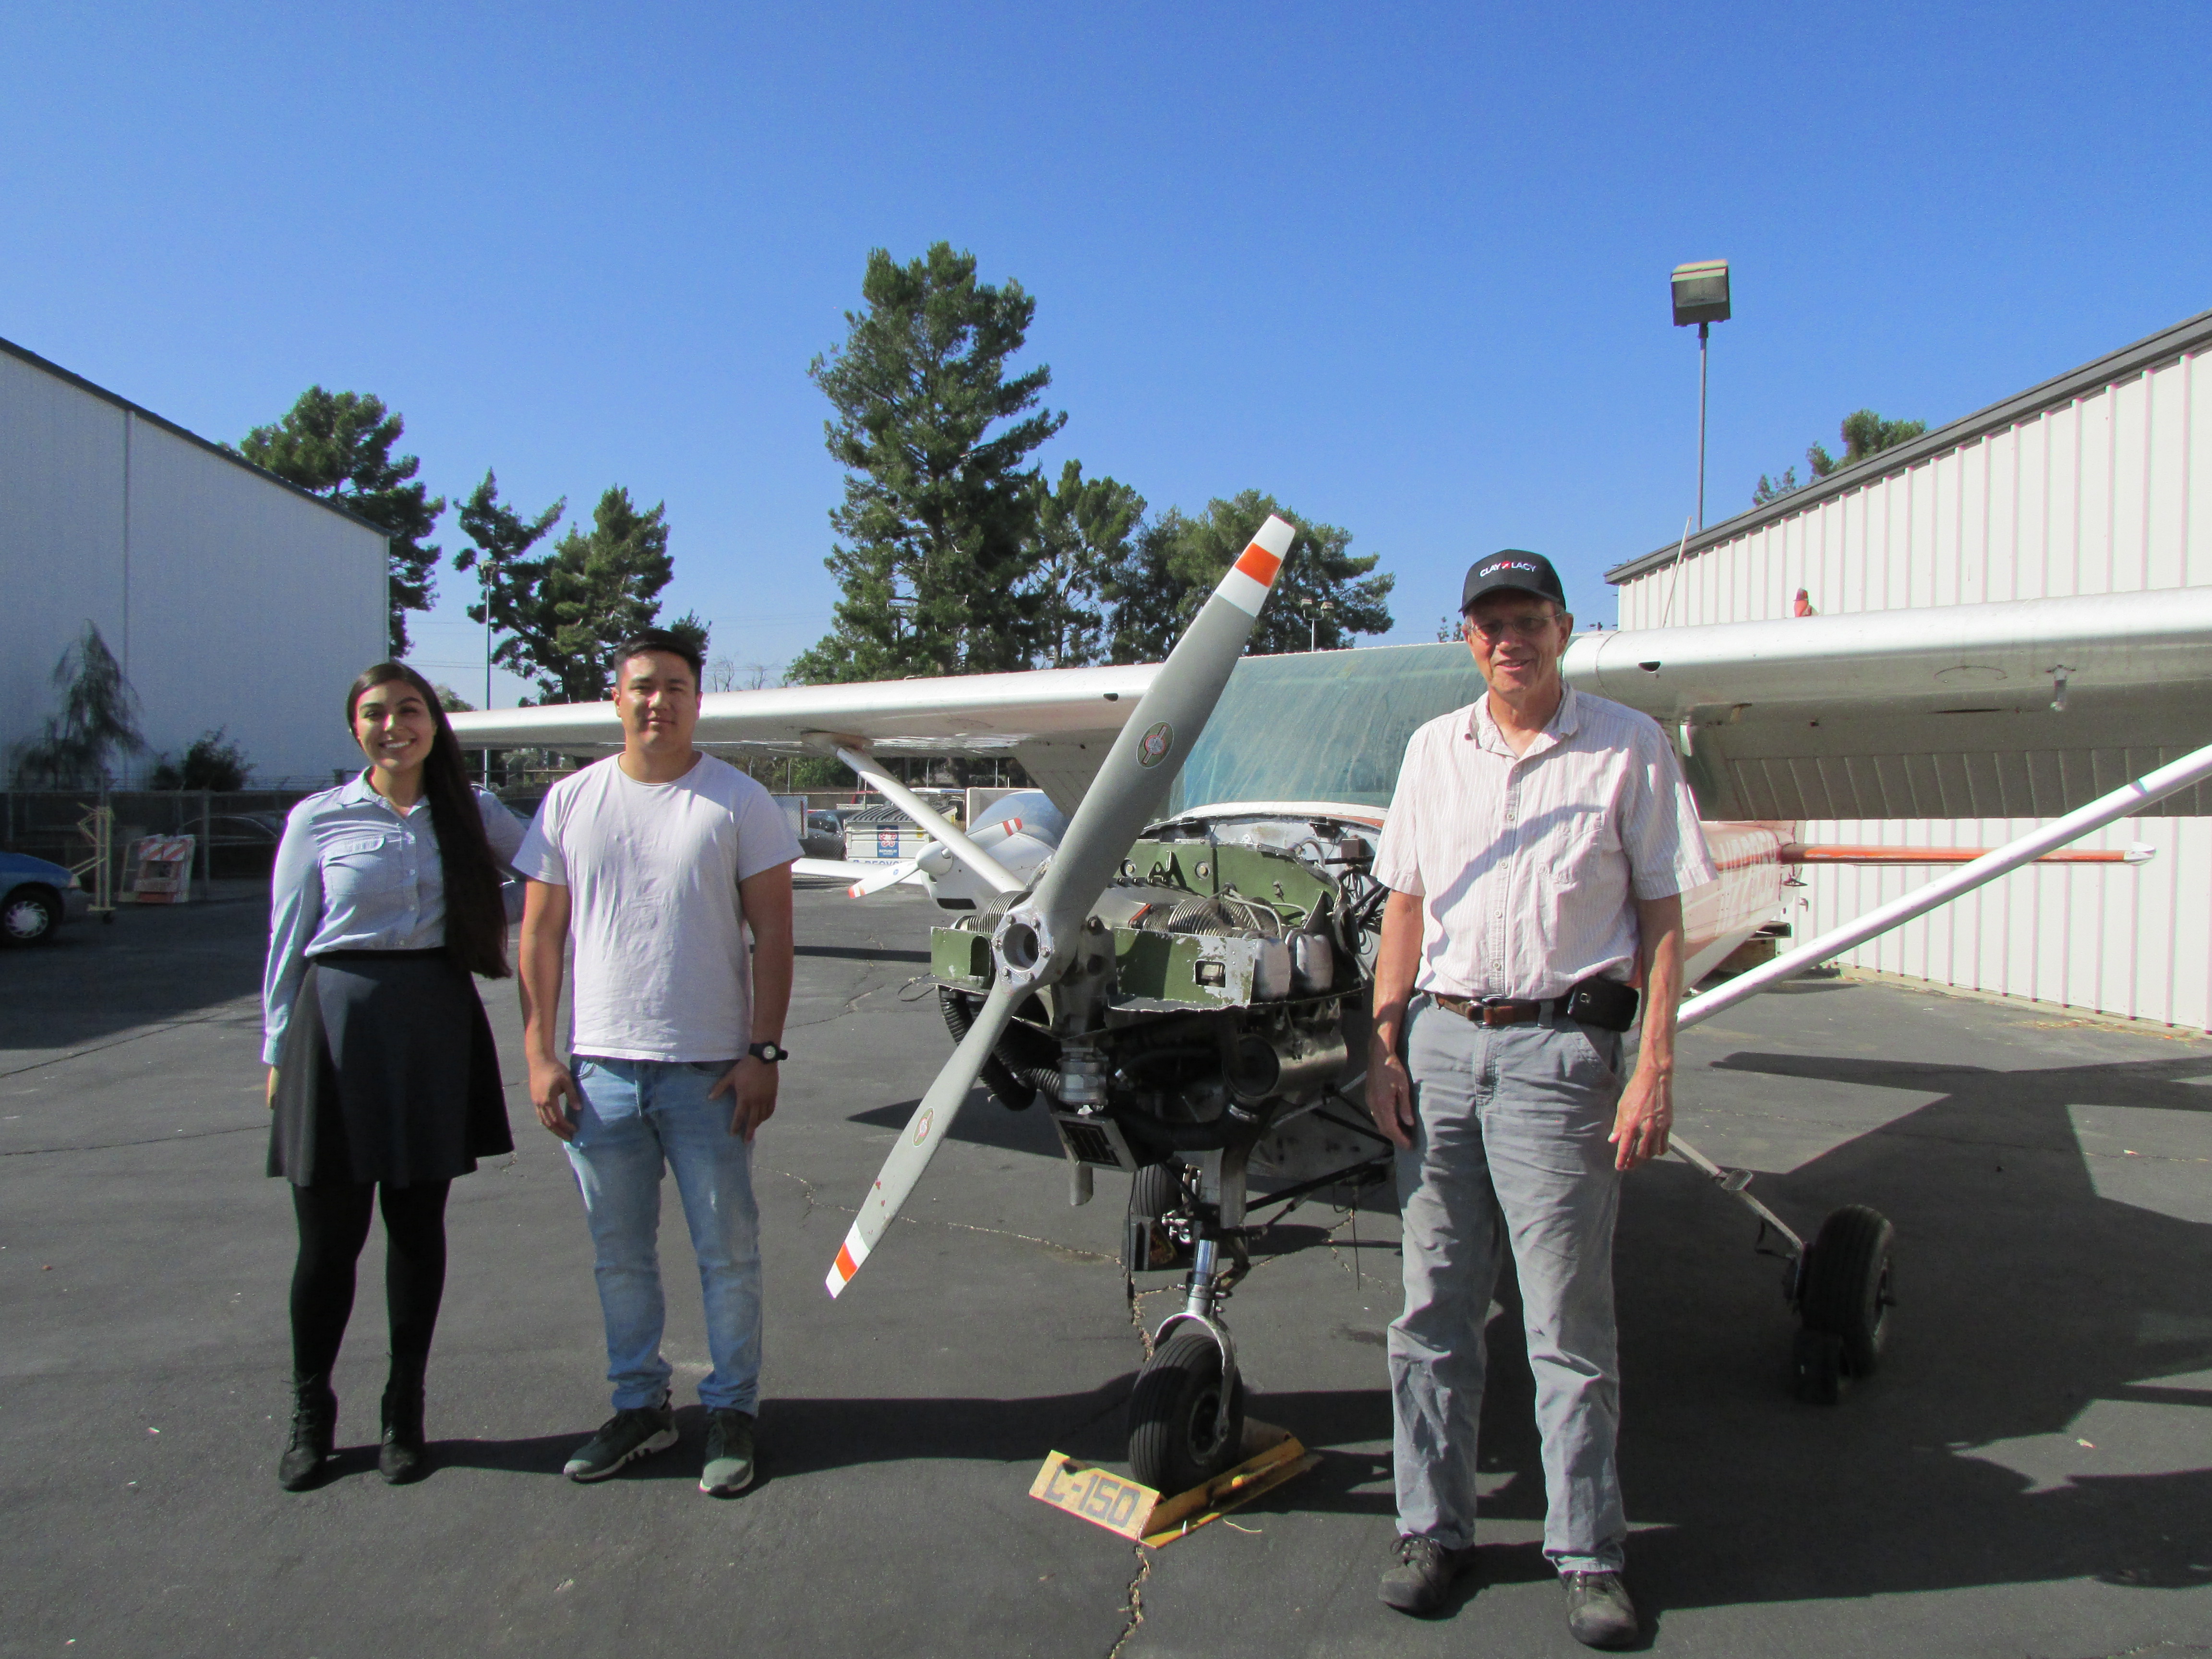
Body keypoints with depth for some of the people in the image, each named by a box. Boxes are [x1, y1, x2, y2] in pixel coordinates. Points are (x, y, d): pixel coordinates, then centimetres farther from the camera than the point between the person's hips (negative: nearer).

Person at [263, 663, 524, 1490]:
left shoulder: (470, 812, 8)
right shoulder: (319, 819, 2)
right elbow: (287, 941, 4)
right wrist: (279, 1051, 3)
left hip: (436, 1025, 2)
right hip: (342, 1020, -2)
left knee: (419, 1224, 9)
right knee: (329, 1231, 4)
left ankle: (405, 1410, 23)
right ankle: (310, 1414, 24)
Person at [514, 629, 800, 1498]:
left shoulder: (739, 801, -2)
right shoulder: (571, 801, 6)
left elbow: (772, 931, -3)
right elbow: (539, 933, 8)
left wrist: (762, 1052, -9)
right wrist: (539, 1053, 1)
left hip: (710, 1069, -3)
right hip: (600, 1067, 3)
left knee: (727, 1250, 6)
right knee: (620, 1254, 14)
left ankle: (731, 1411, 21)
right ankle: (639, 1404, 31)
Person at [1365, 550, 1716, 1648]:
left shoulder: (1628, 749, 0)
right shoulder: (1435, 748, 11)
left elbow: (1661, 918, 0)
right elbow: (1406, 905, 12)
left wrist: (1655, 1070, -8)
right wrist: (1385, 1046, 5)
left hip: (1557, 1046, -3)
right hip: (1439, 1039, 4)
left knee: (1568, 1320, 3)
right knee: (1433, 1308, 9)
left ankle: (1588, 1553, 18)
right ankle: (1434, 1528, 23)